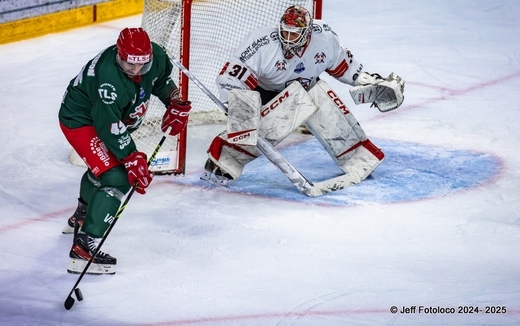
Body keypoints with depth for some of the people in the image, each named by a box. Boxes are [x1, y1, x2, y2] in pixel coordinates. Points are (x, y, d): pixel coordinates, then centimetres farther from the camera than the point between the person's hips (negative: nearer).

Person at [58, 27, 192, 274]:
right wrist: (131, 157, -37)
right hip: (80, 121, -9)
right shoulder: (109, 79, -40)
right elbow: (110, 126, -36)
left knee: (105, 164, 32)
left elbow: (162, 78, 7)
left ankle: (81, 217, 61)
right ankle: (83, 247, -24)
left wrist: (176, 104, -2)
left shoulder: (155, 56, -18)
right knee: (116, 178, -22)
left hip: (113, 116, 9)